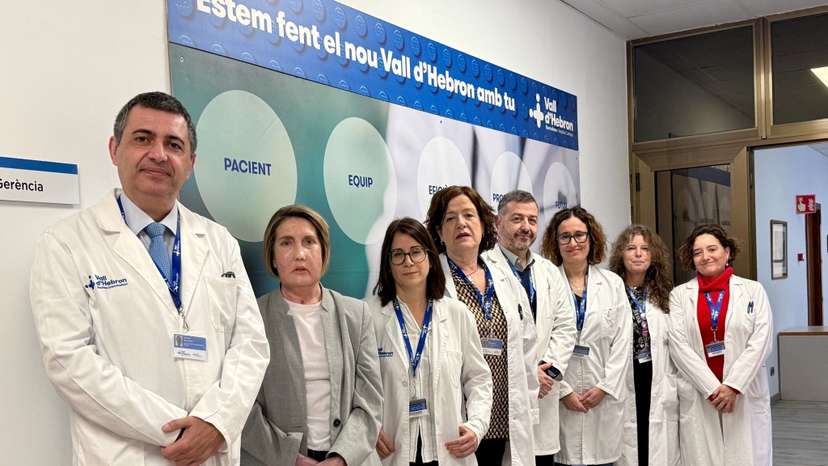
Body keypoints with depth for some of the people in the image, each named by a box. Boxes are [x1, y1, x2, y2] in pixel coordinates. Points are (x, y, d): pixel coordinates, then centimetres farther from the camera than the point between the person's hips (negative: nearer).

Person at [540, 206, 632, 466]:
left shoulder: (613, 283, 9)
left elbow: (623, 342, 5)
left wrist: (605, 387, -3)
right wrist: (563, 390, -8)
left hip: (604, 398, 2)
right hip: (558, 398, -2)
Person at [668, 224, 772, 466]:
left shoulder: (753, 290, 6)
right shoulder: (680, 294, 5)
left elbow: (760, 341, -3)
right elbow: (679, 345, -4)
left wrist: (733, 386, -11)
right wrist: (712, 388, -11)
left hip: (746, 395, 0)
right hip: (698, 397, 0)